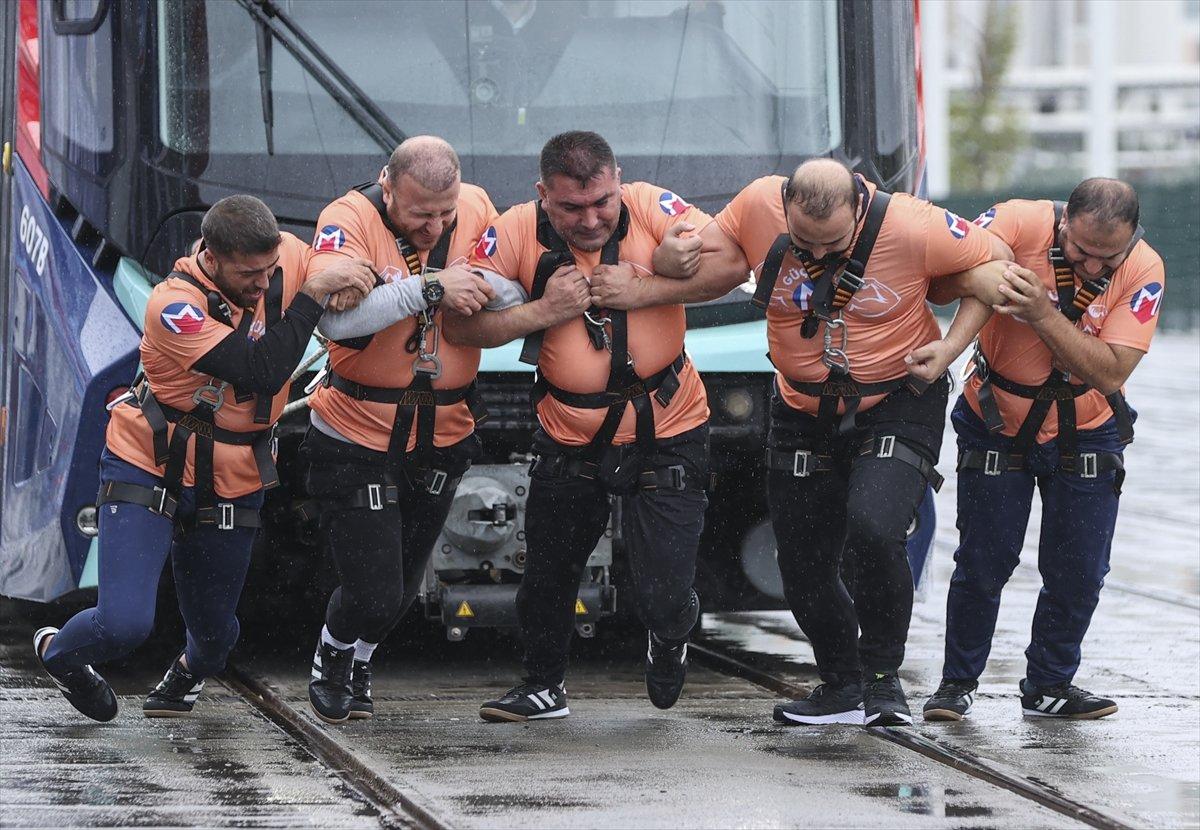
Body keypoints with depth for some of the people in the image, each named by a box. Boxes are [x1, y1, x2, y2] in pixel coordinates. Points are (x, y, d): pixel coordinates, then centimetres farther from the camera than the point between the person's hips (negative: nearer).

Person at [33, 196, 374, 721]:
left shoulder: (287, 254, -11)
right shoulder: (173, 306, -26)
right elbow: (264, 371, -34)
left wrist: (349, 285, -16)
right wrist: (315, 292, -32)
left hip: (231, 481, 5)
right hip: (149, 466, -5)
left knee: (214, 628, 15)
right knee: (124, 622, -17)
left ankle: (191, 670, 55)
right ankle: (56, 653, 19)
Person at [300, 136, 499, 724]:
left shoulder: (476, 208, -7)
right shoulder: (349, 220, -20)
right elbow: (334, 318, -35)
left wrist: (484, 290, -29)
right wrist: (430, 289, -39)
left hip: (442, 439, 4)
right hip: (358, 439, -4)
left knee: (401, 589, 18)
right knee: (373, 592, -4)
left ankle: (357, 663, 49)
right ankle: (331, 662, 30)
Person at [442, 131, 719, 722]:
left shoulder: (649, 208, -14)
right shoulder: (518, 233, -13)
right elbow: (460, 324, -13)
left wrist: (640, 290, -26)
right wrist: (543, 311, -22)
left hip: (666, 434, -2)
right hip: (569, 439, 2)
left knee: (664, 595, -4)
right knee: (548, 576, 17)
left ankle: (671, 635, 33)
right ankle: (544, 685, 42)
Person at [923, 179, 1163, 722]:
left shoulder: (1143, 272, -19)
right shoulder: (1020, 224, -23)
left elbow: (1110, 373, -27)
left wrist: (1043, 315, -37)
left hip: (1085, 431, 1)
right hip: (997, 426, -1)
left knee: (1079, 571, 2)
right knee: (983, 563, -2)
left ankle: (1049, 686, 20)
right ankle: (958, 682, 15)